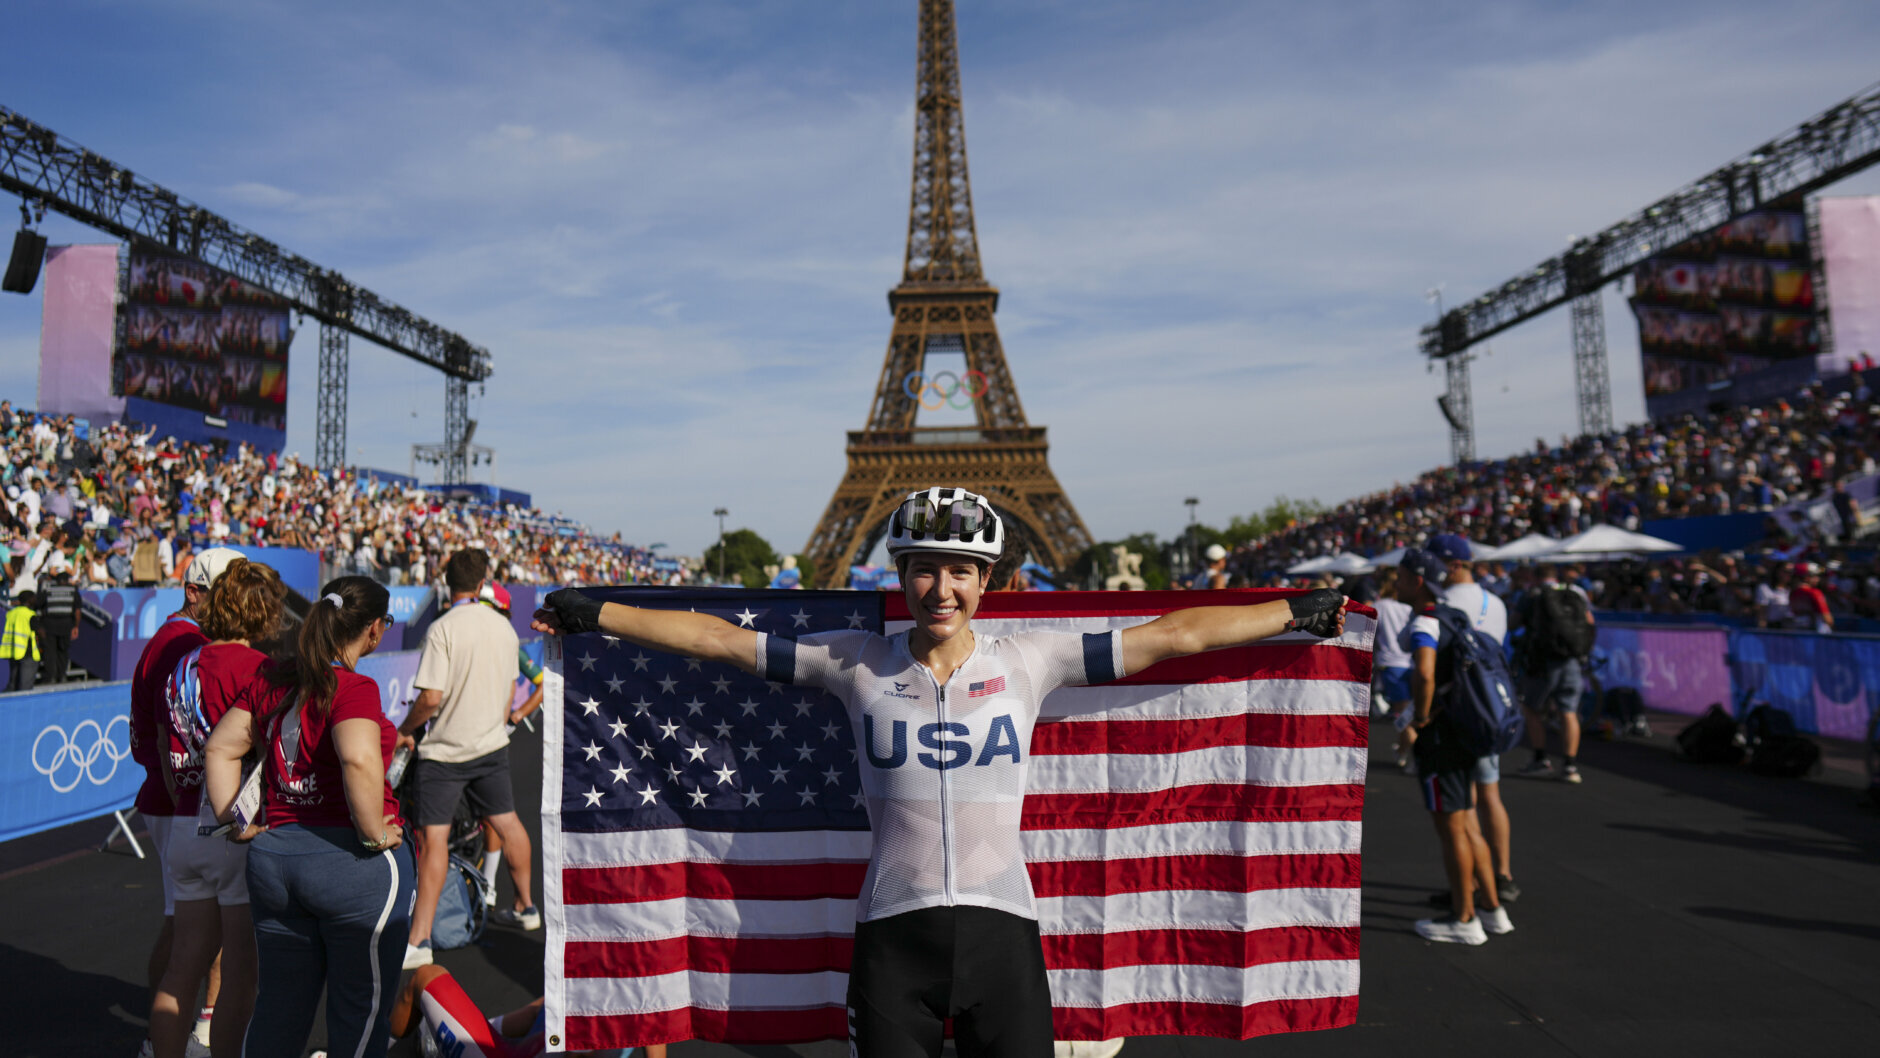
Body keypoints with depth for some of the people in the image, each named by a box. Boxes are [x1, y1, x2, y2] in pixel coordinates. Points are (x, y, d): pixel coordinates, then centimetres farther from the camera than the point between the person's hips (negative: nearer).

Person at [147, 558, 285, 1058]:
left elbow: (166, 755, 16)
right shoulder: (258, 668, -15)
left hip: (186, 828, 8)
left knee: (185, 961, 18)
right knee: (241, 970, 3)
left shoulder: (182, 665, 9)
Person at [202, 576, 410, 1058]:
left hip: (272, 855, 7)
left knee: (278, 1005, 21)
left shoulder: (272, 678, 7)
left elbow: (219, 749, 12)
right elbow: (359, 760, -33)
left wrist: (238, 824, 13)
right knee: (362, 1007, 9)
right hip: (353, 864, -7)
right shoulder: (353, 687, -17)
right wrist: (374, 834, -21)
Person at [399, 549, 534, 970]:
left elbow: (431, 698, -20)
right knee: (507, 823, 17)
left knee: (433, 839, -4)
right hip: (492, 745, 6)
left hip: (446, 750, -6)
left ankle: (419, 942, -2)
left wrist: (405, 730, -2)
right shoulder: (503, 626, 3)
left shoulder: (443, 629, -16)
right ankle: (525, 907, 32)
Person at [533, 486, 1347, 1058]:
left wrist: (1297, 613, 6)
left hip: (1001, 926, 1)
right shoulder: (857, 664, 0)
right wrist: (596, 616, 5)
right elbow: (720, 639, 4)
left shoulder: (1028, 662, 1)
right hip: (892, 932, 0)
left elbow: (1175, 635, 3)